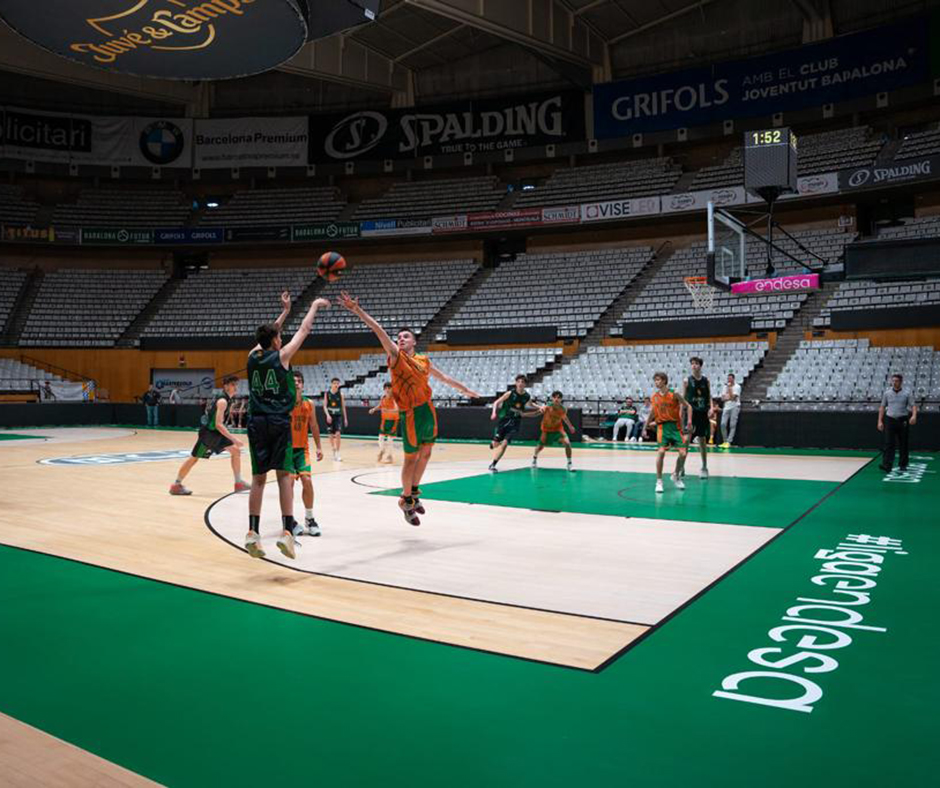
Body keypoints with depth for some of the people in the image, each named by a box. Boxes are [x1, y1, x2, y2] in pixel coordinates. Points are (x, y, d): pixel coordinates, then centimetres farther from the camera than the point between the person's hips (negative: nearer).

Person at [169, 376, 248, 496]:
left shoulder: (223, 398, 7)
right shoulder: (222, 401, -22)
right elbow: (218, 424, -28)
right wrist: (234, 439, -29)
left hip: (216, 432, 10)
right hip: (208, 432, -10)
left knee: (236, 451, 8)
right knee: (194, 458, -2)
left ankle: (239, 483, 12)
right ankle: (176, 485, 10)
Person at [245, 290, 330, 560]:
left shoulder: (253, 356, 9)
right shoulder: (281, 356, -2)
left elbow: (268, 334, 28)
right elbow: (304, 330, 8)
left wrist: (285, 311, 37)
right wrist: (314, 306, 22)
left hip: (256, 423, 4)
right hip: (278, 422, -4)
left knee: (258, 478, 8)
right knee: (285, 475, -4)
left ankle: (253, 532, 3)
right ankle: (286, 532, -13)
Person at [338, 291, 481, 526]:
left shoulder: (424, 361, 11)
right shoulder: (396, 356, -4)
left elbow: (444, 378, 26)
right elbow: (377, 329, -14)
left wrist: (465, 390, 33)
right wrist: (357, 310, -20)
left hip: (428, 410, 6)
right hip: (410, 414, -5)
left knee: (425, 454, 12)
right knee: (411, 458, 1)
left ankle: (414, 492, 31)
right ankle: (406, 500, 18)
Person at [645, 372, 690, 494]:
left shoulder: (674, 394, -8)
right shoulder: (654, 396, 2)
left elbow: (687, 406, -1)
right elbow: (652, 413, 14)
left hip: (675, 425, -1)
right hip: (662, 426, 1)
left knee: (683, 453, -3)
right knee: (661, 451, -15)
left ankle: (676, 476, 24)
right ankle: (659, 481, -4)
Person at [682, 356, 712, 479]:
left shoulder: (706, 381, 4)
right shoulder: (687, 381, -2)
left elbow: (709, 396, 9)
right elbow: (683, 399, 0)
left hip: (702, 414, 2)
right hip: (690, 413, -2)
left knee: (703, 440, 9)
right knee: (686, 440, -8)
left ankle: (704, 467, 20)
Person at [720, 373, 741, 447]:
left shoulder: (737, 387, -3)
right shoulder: (726, 387, 14)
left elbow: (733, 397, -14)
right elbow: (723, 398, 8)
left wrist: (730, 388, -11)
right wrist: (730, 398, -9)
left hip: (735, 407, -5)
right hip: (727, 407, 5)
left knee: (732, 425, -8)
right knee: (723, 424, -3)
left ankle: (728, 442, -11)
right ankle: (725, 441, 6)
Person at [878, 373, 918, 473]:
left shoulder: (907, 393, 1)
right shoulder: (887, 393, 6)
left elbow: (913, 405, -6)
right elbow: (882, 407, 10)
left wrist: (914, 415, -26)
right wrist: (880, 421, 3)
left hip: (903, 421, -1)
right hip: (890, 420, 1)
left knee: (903, 444, 7)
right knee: (888, 443, -8)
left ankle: (903, 465, 19)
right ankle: (887, 465, -16)